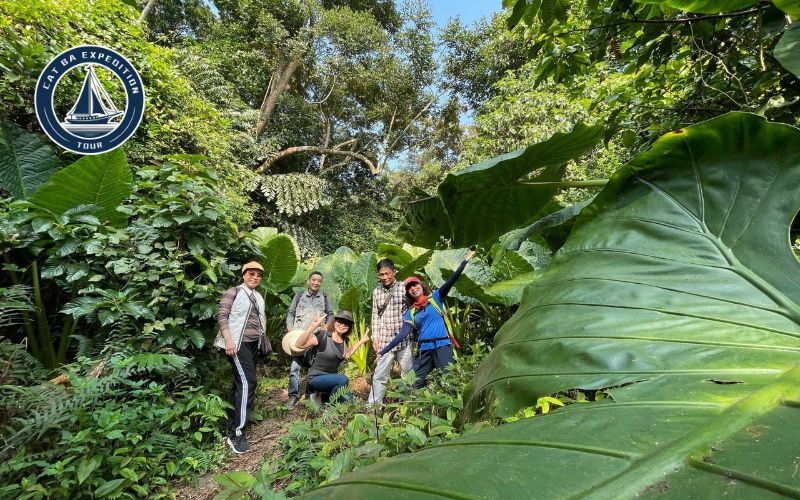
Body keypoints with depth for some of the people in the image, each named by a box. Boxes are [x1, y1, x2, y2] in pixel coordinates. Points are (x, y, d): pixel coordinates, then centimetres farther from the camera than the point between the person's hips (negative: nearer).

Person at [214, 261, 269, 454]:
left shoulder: (259, 297, 18)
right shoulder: (233, 292, -3)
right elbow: (222, 316, -10)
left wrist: (263, 339, 10)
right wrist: (228, 340, -20)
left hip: (254, 344, 8)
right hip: (238, 343, -8)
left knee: (240, 383, 13)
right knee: (247, 382, -17)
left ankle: (230, 424, 25)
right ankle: (237, 433, -11)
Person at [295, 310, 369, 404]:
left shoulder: (344, 340, 1)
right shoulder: (323, 335, -20)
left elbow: (346, 355, 20)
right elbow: (298, 345, -31)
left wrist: (361, 341, 15)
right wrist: (312, 327, -43)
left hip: (332, 377, 7)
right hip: (316, 378, -7)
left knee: (348, 400, -7)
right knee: (343, 379, -30)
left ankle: (324, 397, 16)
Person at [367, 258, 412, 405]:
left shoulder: (404, 288, -4)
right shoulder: (376, 291, 5)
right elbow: (375, 316, 9)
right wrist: (375, 338, 5)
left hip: (405, 340, -1)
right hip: (385, 341, 2)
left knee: (408, 374, 11)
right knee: (379, 375, 3)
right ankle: (372, 405, 13)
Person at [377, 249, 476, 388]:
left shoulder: (435, 298, 6)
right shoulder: (410, 313, 12)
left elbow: (450, 282, -4)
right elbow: (402, 334, 5)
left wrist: (464, 262, -14)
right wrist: (384, 351, -2)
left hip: (442, 346, -3)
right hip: (423, 350, 3)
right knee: (415, 385, 4)